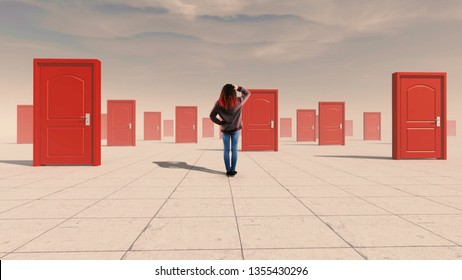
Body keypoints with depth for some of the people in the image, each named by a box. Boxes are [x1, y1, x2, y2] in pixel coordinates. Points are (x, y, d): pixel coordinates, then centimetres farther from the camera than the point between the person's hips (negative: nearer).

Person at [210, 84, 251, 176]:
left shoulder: (219, 103, -12)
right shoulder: (238, 101, -11)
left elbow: (212, 116, -11)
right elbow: (247, 93, 6)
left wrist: (221, 122, -3)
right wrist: (238, 88, -5)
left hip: (225, 130, 0)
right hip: (236, 129, 0)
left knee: (226, 150, 10)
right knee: (234, 150, 8)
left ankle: (228, 170, 13)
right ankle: (232, 170, 11)